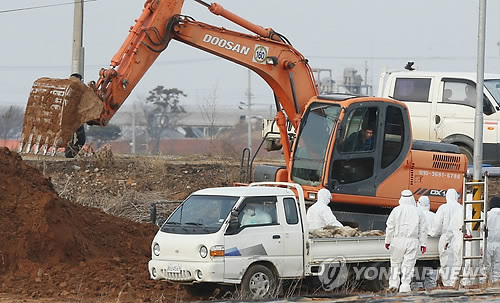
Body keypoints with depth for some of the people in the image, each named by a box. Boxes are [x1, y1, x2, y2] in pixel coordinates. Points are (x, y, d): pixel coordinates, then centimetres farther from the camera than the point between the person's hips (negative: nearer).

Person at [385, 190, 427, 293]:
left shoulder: (396, 210, -1)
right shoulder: (417, 212, 4)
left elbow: (390, 227, 1)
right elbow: (423, 230, 7)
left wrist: (388, 241, 10)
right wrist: (423, 243, 14)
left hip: (398, 240, 0)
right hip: (412, 241, 0)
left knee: (395, 262, 12)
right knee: (408, 264, 1)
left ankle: (393, 283, 4)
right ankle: (405, 286, -3)